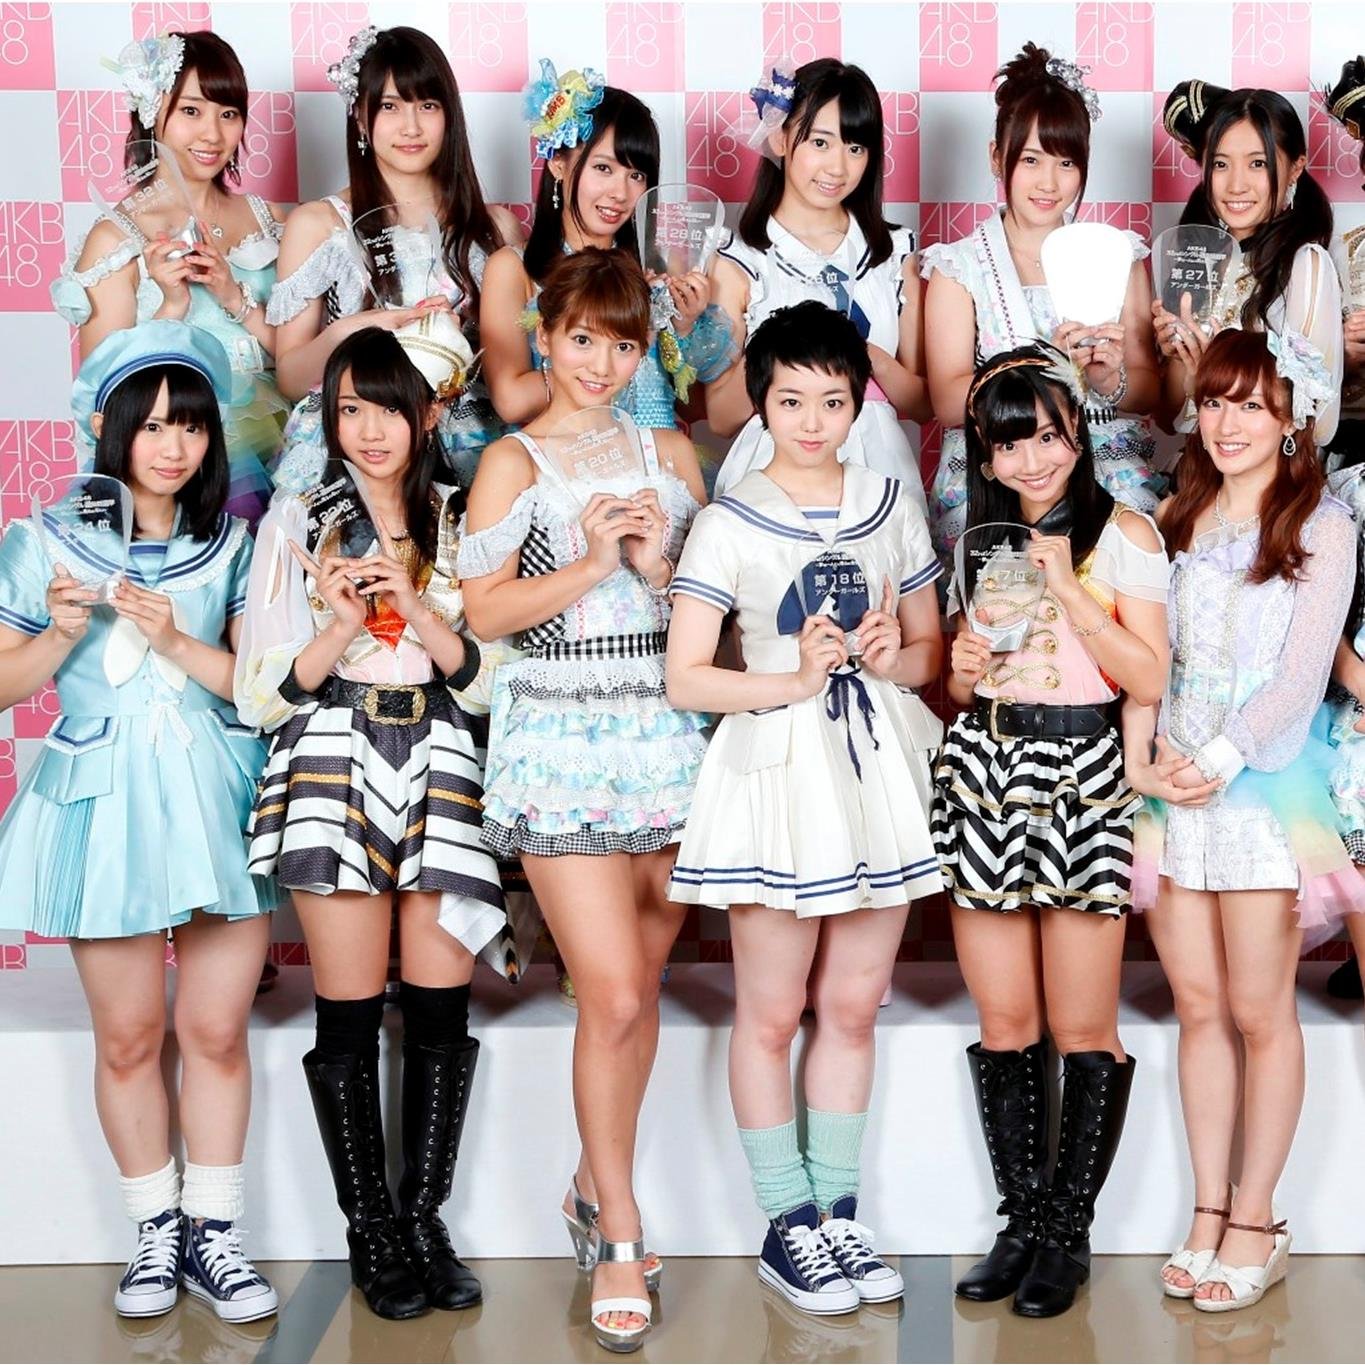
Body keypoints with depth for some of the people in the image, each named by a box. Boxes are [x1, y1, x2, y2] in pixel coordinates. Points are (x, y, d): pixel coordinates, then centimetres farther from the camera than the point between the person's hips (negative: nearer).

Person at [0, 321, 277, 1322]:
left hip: (218, 800, 1)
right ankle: (157, 1231, 21)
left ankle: (213, 1232, 16)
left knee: (217, 1031, 2)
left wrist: (174, 640, -13)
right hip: (103, 802, -1)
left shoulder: (233, 545, 6)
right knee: (128, 1037, 6)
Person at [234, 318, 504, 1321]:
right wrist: (339, 633, -14)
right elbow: (264, 691, 3)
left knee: (441, 1009, 0)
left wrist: (420, 611, -10)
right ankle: (370, 1233, 12)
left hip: (442, 767, 2)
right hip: (335, 762, -1)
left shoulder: (460, 521, 10)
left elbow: (488, 674, 5)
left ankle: (425, 1220, 13)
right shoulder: (298, 521, 6)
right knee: (351, 1013, 1)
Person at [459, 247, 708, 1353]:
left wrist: (660, 565, -4)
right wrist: (591, 566, -13)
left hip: (668, 734, 4)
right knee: (614, 997, -8)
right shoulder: (514, 461, 3)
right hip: (560, 740, -4)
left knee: (639, 989, 9)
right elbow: (485, 607, -5)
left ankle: (595, 1188, 29)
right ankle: (619, 1235, 7)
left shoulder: (671, 455, 14)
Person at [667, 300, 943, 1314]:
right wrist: (794, 680, -18)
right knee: (772, 1012, 3)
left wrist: (895, 659, -6)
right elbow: (686, 679, -7)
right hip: (779, 772, -4)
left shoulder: (891, 504, 9)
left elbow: (931, 647, 15)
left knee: (855, 1005, 10)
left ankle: (839, 1212, 22)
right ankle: (788, 1226, 16)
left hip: (881, 769, 4)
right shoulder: (730, 525, -4)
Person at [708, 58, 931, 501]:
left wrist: (870, 358, -8)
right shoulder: (737, 262, 3)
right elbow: (720, 418, 2)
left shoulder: (896, 252, 12)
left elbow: (922, 406, 11)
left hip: (878, 468, 2)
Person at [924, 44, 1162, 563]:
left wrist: (1110, 380, -13)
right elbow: (947, 401, -5)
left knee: (1132, 503, -32)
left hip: (1108, 458, 3)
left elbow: (1148, 393, 11)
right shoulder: (959, 267, 7)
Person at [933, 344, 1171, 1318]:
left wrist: (1069, 590, -14)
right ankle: (1022, 1224, 17)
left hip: (1083, 783, -4)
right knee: (1004, 1024, 6)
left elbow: (1148, 680, -7)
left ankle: (1069, 1235, 10)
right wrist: (963, 673, -1)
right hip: (984, 775, 4)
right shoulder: (978, 541, 14)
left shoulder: (1124, 534, -1)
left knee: (1082, 1029, -2)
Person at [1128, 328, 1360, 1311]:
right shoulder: (1180, 521, 13)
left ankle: (1256, 1222, 8)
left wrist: (1220, 759, -16)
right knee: (1199, 1006, 7)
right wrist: (1140, 759, -5)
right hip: (1173, 784, 5)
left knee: (1259, 1011, -2)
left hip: (1266, 780, -4)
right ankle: (1210, 1213, 15)